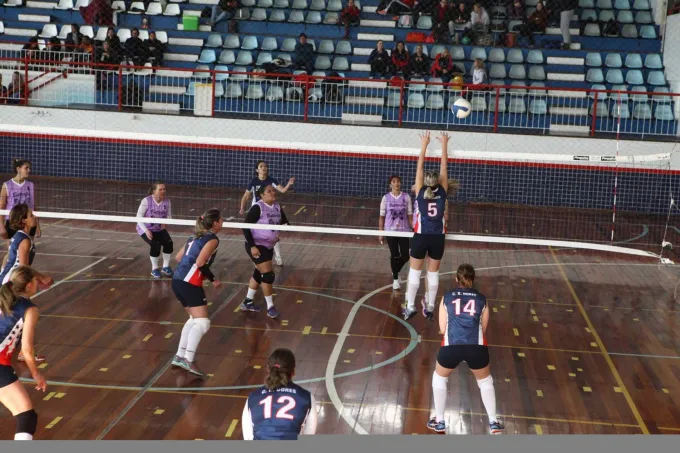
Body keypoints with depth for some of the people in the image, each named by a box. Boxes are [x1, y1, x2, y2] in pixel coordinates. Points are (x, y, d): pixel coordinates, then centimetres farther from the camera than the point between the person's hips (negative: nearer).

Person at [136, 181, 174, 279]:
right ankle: (155, 269, -4)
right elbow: (139, 217, -16)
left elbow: (169, 216, 3)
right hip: (145, 229, -4)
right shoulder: (146, 200, -18)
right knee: (155, 245, -28)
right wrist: (146, 230, -25)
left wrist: (165, 223, -21)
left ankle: (166, 267, 2)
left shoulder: (167, 202, -6)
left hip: (159, 229, 4)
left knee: (169, 243, -21)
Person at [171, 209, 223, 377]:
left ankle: (179, 356, 20)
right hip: (189, 284, -9)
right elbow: (200, 262, -16)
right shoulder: (212, 239, -6)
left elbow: (178, 257, 21)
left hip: (178, 281, 9)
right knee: (202, 323, -10)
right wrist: (213, 279, -6)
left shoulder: (196, 237, 19)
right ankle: (188, 360, -20)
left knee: (194, 319, 21)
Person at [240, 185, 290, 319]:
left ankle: (247, 302, 34)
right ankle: (270, 307, 3)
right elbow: (245, 227, -20)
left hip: (269, 246, 8)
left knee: (259, 274, 18)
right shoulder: (257, 208, -20)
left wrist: (286, 226, -18)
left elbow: (285, 223, 7)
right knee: (268, 275, -10)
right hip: (257, 246, -8)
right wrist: (252, 246, -24)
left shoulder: (277, 207, 1)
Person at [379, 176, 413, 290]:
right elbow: (382, 217, 1)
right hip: (390, 231, -1)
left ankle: (395, 271, 31)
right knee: (394, 255, 3)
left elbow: (410, 215, 2)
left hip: (404, 231, 1)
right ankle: (395, 279, 21)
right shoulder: (386, 198, -3)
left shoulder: (406, 197, -1)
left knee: (405, 256, 1)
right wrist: (380, 233, -2)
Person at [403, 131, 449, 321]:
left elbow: (420, 166, -3)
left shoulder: (420, 192, -6)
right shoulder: (442, 192, -4)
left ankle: (410, 307, 11)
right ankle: (430, 308, 16)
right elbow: (444, 166, 1)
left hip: (421, 236, -1)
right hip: (438, 238, 1)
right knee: (433, 272, 11)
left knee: (415, 271, 9)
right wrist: (444, 145, 5)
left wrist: (424, 144, 0)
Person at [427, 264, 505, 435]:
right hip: (476, 347, 1)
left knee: (439, 378, 28)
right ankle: (493, 423, 30)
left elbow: (442, 328, 15)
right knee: (485, 381, 28)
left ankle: (439, 422, 30)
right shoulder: (482, 299, 17)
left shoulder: (447, 298, 16)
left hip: (451, 346, 0)